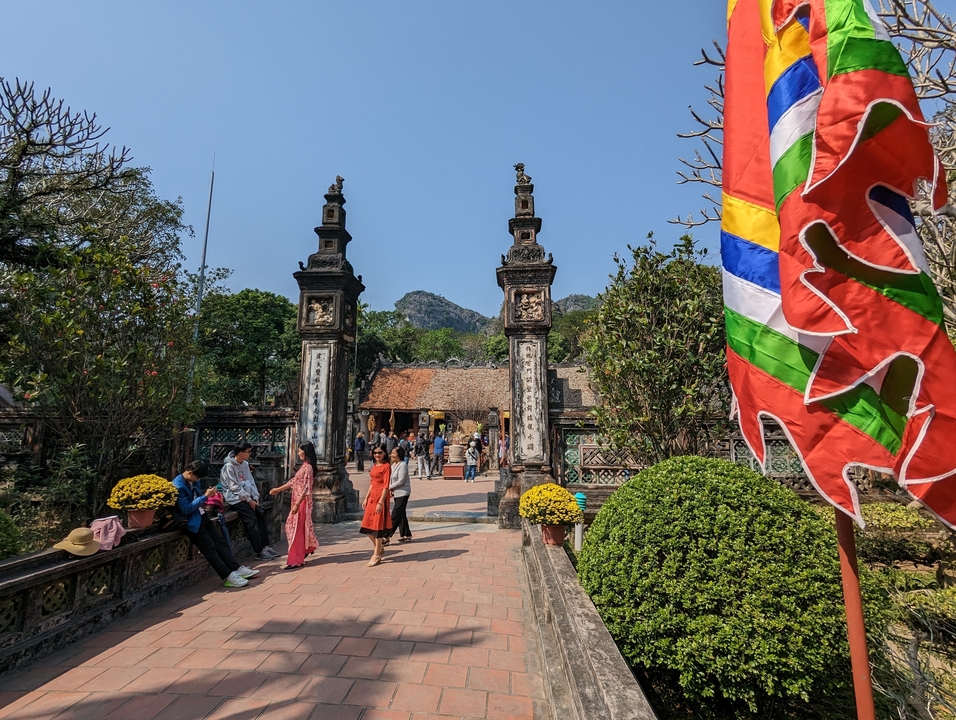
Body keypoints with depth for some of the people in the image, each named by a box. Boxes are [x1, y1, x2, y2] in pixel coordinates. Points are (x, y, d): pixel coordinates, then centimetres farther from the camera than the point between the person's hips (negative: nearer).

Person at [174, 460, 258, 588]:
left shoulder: (193, 481, 6)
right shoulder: (178, 486, -19)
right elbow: (186, 509, -23)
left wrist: (207, 494, 3)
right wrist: (205, 496, -21)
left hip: (202, 516, 8)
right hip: (192, 522, -8)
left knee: (220, 541, 4)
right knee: (210, 548, -9)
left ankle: (237, 569, 7)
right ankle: (228, 577, -6)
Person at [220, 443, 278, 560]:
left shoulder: (245, 464, 9)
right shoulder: (229, 466, -15)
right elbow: (234, 487, -17)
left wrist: (255, 497, 0)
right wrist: (249, 500, -15)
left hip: (247, 497, 8)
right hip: (236, 499, -8)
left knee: (261, 514, -8)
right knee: (252, 520, -18)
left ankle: (265, 546, -6)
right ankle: (259, 552, -14)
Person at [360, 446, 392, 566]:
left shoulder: (386, 466, -11)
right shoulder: (374, 466, 13)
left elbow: (386, 486, -15)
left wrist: (380, 502, -20)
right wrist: (366, 498, 13)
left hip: (381, 497, -8)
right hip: (372, 497, 8)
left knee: (377, 526, -1)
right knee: (367, 526, 11)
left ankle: (376, 555, 11)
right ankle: (379, 548, 31)